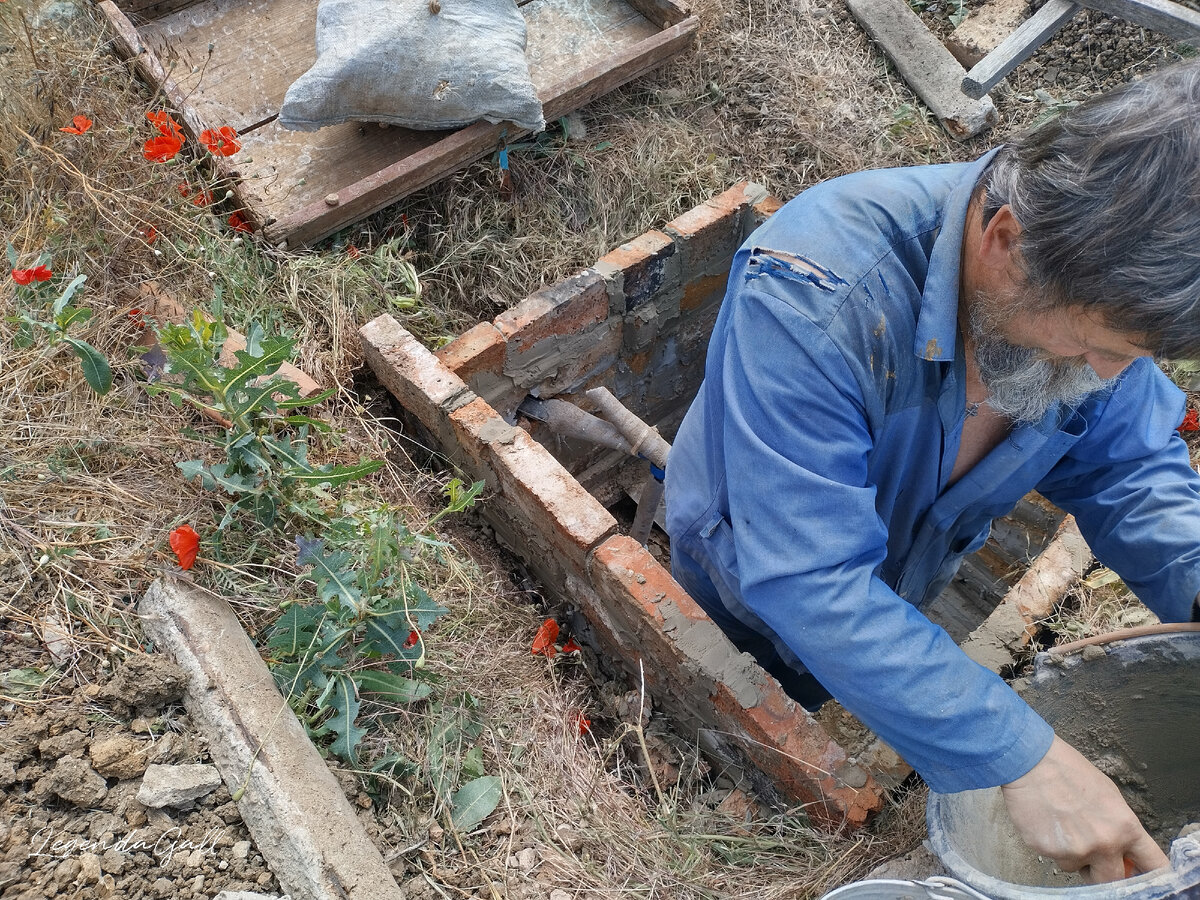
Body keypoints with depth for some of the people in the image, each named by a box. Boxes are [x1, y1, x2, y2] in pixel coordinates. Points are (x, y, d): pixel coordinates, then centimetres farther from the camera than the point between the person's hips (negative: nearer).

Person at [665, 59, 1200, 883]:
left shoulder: (1096, 291, -22)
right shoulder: (812, 292, -44)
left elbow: (1124, 466, -9)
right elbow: (808, 584, -45)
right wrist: (1020, 754, -44)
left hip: (902, 599, 5)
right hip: (754, 610, -4)